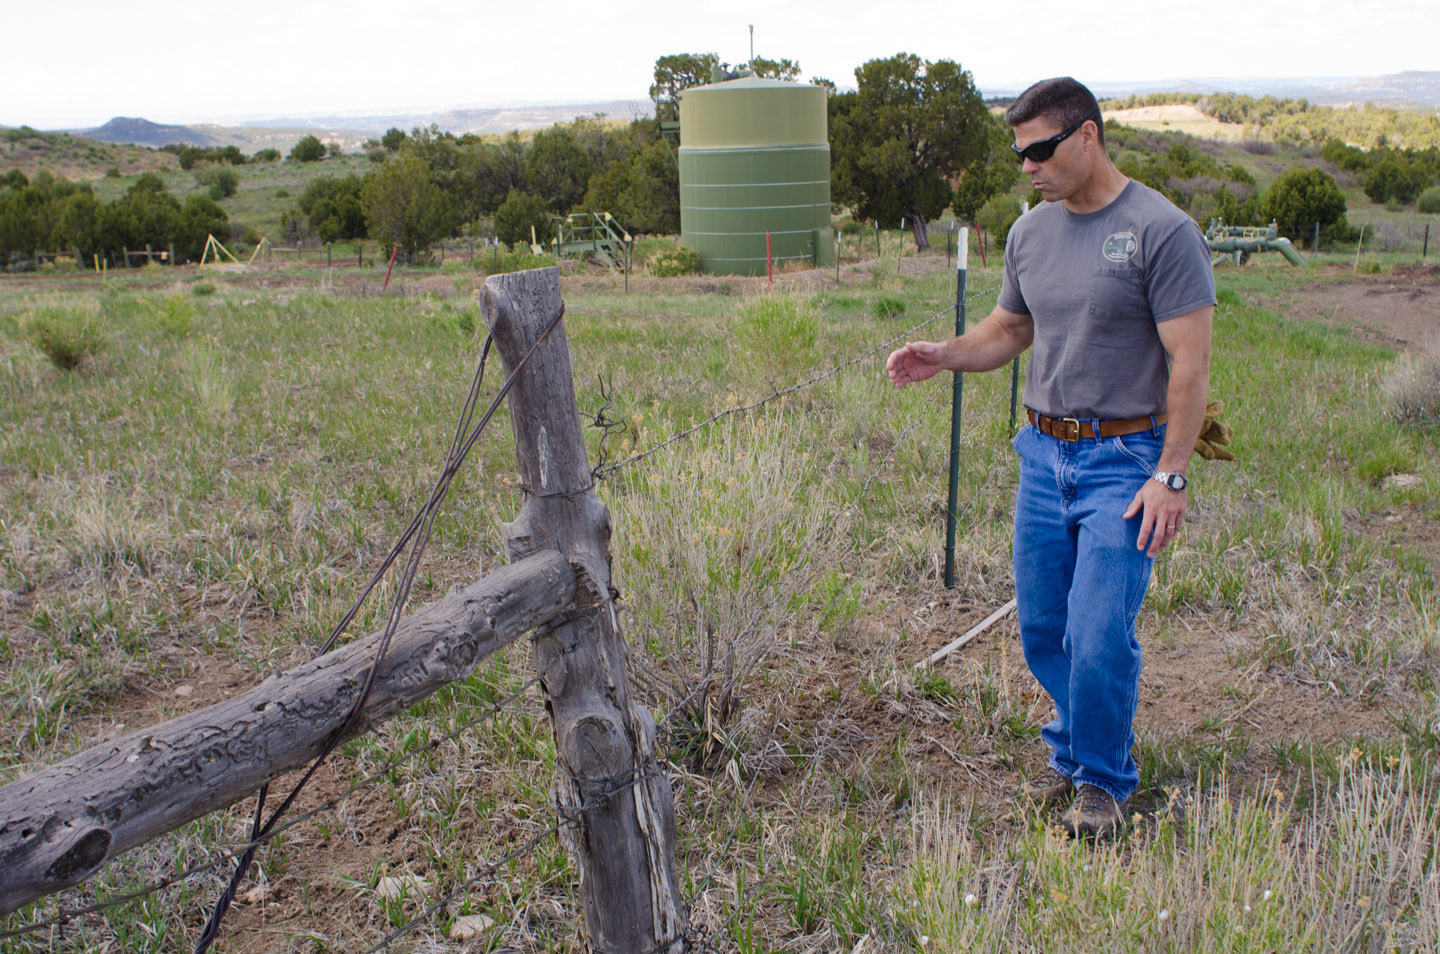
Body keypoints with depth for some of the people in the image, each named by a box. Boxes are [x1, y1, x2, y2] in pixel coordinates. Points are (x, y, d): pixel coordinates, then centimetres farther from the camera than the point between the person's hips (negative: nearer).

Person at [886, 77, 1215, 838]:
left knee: (1099, 636, -7)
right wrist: (945, 356, 1)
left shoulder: (1162, 230, -10)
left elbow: (1189, 362, -11)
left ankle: (1104, 780, 16)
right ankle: (1072, 752, 33)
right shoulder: (1030, 232, 9)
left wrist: (1171, 475, -15)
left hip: (1123, 458, -6)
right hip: (1043, 453, 6)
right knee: (1042, 630, 11)